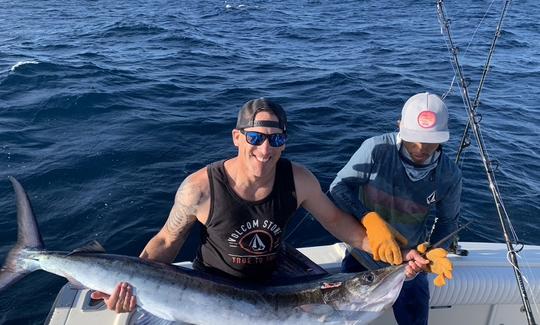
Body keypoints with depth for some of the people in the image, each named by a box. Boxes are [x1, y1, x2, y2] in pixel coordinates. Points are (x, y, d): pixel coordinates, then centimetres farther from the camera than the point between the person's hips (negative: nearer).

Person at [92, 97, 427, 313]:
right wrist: (130, 283, -28)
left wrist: (395, 254, -10)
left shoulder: (298, 179, -19)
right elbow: (167, 241, -13)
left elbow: (335, 219, -5)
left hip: (273, 282, 3)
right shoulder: (200, 188, -27)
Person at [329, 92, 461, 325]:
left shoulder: (449, 176, -16)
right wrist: (369, 219, -36)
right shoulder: (376, 149, -26)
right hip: (361, 255, -1)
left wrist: (438, 252, -20)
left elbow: (448, 220, -1)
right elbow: (338, 186, -21)